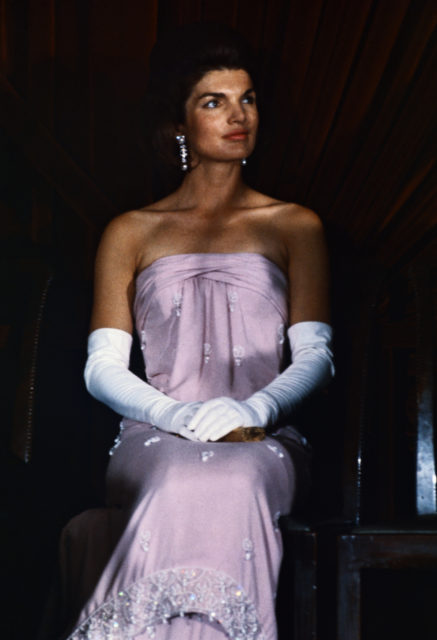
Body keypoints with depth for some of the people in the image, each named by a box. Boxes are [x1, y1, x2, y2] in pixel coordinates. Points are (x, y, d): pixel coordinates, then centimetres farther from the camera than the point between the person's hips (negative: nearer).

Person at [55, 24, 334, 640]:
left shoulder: (294, 225, 19)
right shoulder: (131, 233, 19)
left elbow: (315, 355, 9)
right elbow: (103, 366, 10)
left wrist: (254, 409, -13)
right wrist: (177, 414, -12)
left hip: (264, 443, 0)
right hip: (156, 439, 0)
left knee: (236, 482, -38)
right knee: (182, 482, -38)